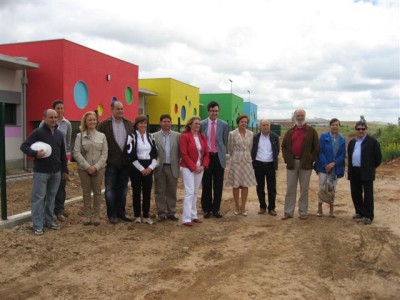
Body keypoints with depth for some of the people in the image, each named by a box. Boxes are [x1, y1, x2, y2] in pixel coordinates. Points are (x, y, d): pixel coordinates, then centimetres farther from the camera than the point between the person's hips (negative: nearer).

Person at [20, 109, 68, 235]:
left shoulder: (59, 134, 10)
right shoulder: (38, 132, -8)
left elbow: (63, 153, 15)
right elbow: (24, 146, -10)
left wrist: (65, 169, 15)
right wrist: (35, 153, -27)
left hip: (56, 172, 5)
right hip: (41, 172, -5)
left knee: (51, 197, 13)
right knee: (38, 198, 0)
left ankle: (49, 221, 25)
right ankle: (38, 225, 7)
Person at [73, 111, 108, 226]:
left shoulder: (102, 136, 6)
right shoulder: (80, 136, 2)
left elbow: (105, 153, -1)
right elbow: (76, 153, -6)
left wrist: (96, 167, -12)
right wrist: (87, 166, -14)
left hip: (99, 168, 1)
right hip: (84, 168, -1)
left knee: (97, 191, 5)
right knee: (86, 192, 7)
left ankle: (96, 215, 14)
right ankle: (87, 215, 17)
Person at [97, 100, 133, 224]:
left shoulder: (129, 124, 7)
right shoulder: (104, 125, -5)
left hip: (125, 162, 4)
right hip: (111, 162, -4)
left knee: (123, 188, 12)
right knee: (110, 189, 4)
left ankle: (121, 212, 24)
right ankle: (111, 214, 14)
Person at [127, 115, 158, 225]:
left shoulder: (150, 137, 12)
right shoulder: (132, 137, -4)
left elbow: (155, 153, 9)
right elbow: (131, 155, -11)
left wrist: (151, 167, -5)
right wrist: (141, 169, -12)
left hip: (148, 168, 4)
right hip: (136, 167, -4)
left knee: (147, 192, 5)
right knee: (136, 191, 2)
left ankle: (146, 216, 13)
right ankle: (137, 216, 12)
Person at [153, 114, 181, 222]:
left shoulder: (177, 135, 5)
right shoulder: (155, 136, 2)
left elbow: (180, 152, 3)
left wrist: (178, 165, -4)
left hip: (173, 168, 1)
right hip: (160, 168, -1)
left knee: (172, 192, 9)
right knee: (160, 192, 5)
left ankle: (171, 213, 19)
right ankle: (161, 213, 14)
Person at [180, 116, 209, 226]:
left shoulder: (203, 137, 9)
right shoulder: (185, 136, -8)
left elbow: (206, 153, 9)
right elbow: (184, 154, -13)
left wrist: (203, 166, -5)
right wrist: (194, 167, -15)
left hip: (200, 168, 6)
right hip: (188, 168, -6)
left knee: (195, 192, 11)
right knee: (189, 192, -10)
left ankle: (193, 215, 20)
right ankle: (186, 219, -6)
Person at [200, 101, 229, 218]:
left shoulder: (224, 124, 3)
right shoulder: (202, 124, 1)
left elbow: (225, 142, 8)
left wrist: (222, 153, 6)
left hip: (219, 157, 1)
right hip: (206, 156, -1)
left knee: (218, 185, 5)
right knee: (206, 185, 7)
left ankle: (216, 209, 17)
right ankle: (206, 209, 18)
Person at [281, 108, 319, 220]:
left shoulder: (311, 131, 3)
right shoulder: (290, 132, 11)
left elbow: (316, 147, 0)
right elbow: (284, 146, 13)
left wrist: (311, 160, -7)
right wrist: (287, 159, 1)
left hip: (305, 164, -2)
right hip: (292, 163, 2)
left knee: (304, 189, 5)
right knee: (290, 189, 5)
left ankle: (303, 212, 13)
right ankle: (288, 212, 11)